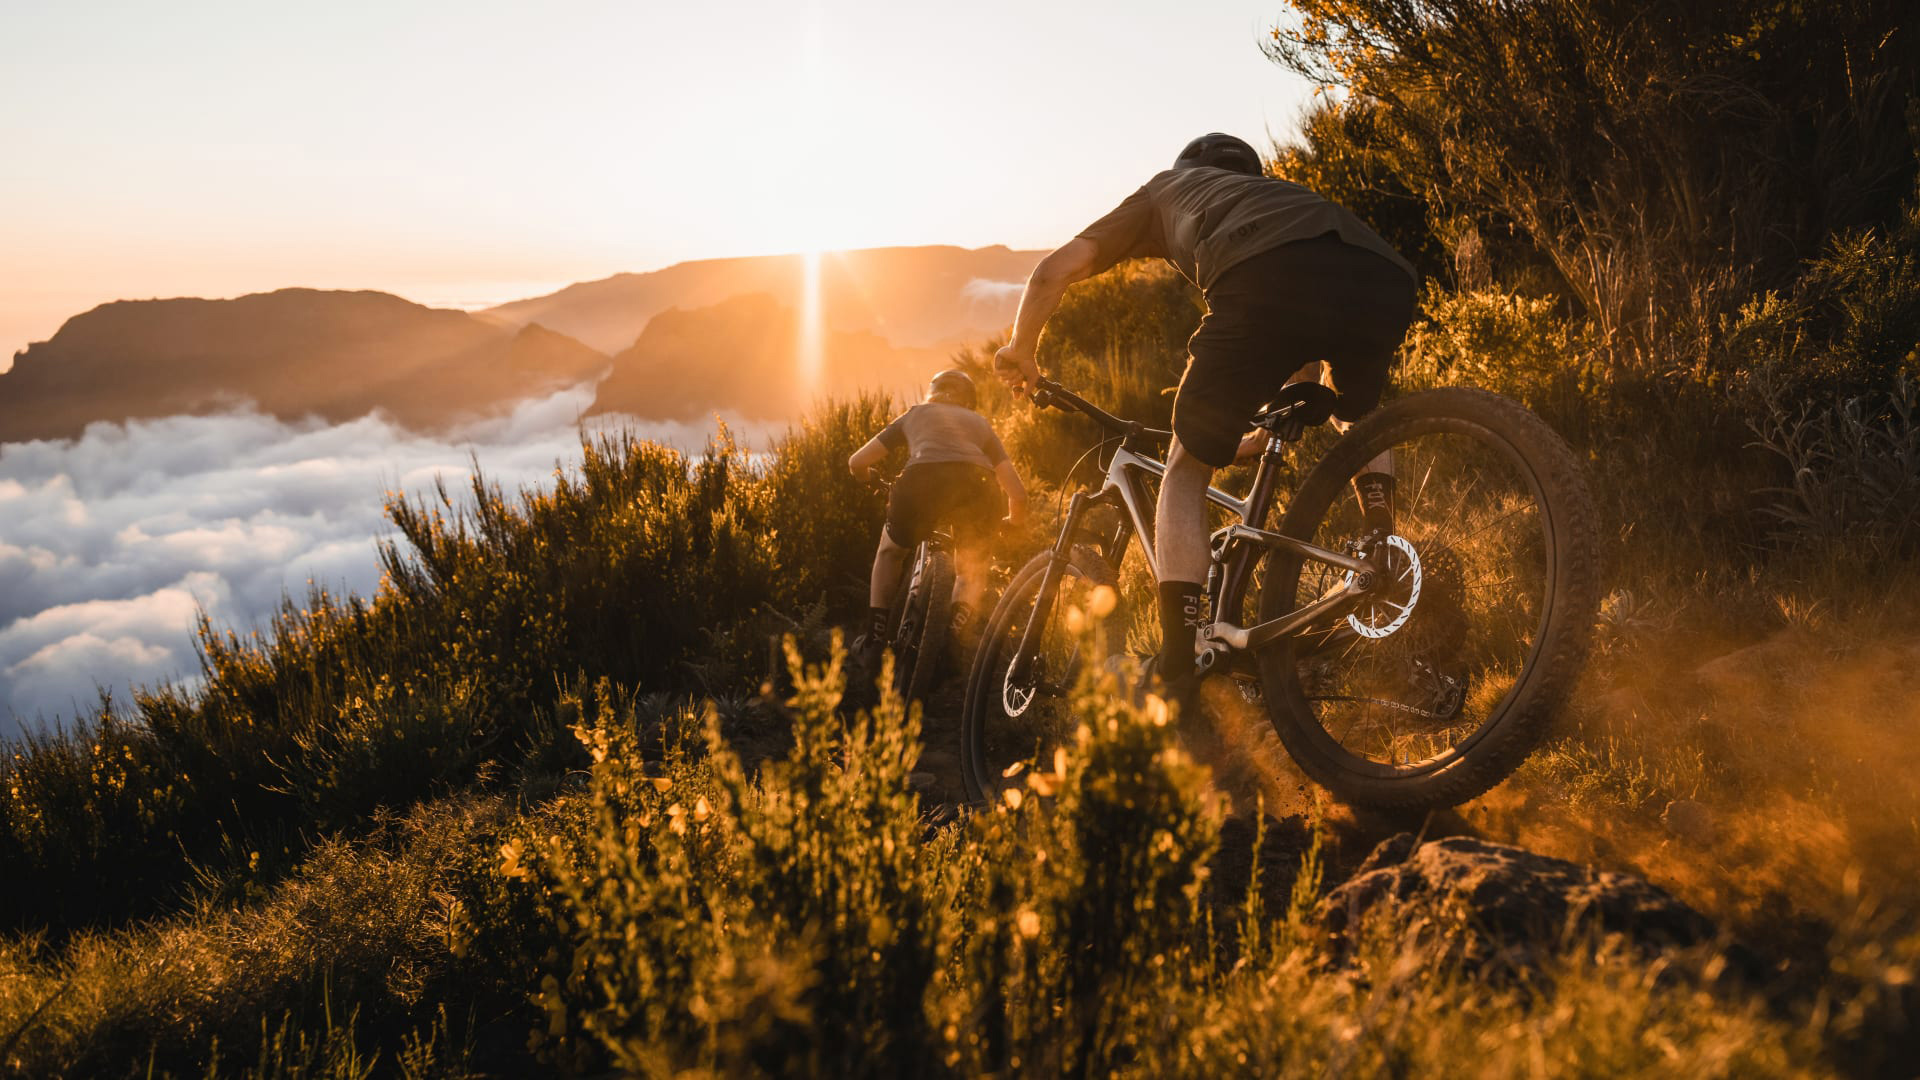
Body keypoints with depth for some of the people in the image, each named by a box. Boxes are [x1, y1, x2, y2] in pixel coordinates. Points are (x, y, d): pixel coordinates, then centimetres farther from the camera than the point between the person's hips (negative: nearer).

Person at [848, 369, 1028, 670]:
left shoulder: (914, 414, 35)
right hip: (976, 484, 1)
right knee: (972, 571, 28)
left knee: (889, 552, 28)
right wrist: (1014, 522, 47)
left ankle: (874, 643, 23)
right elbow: (1017, 492, 26)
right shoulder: (980, 423, 36)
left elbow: (857, 462, 30)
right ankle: (956, 641, 9)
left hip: (922, 479, -1)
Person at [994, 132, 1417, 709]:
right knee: (1356, 409, 38)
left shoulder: (1169, 186, 37)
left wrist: (1019, 353, 44)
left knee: (1187, 470, 14)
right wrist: (1266, 434, 59)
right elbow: (1311, 349, 48)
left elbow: (1053, 271, 28)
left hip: (1267, 283, -4)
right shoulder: (1286, 194, 47)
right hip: (1384, 284, 5)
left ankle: (1176, 674, 4)